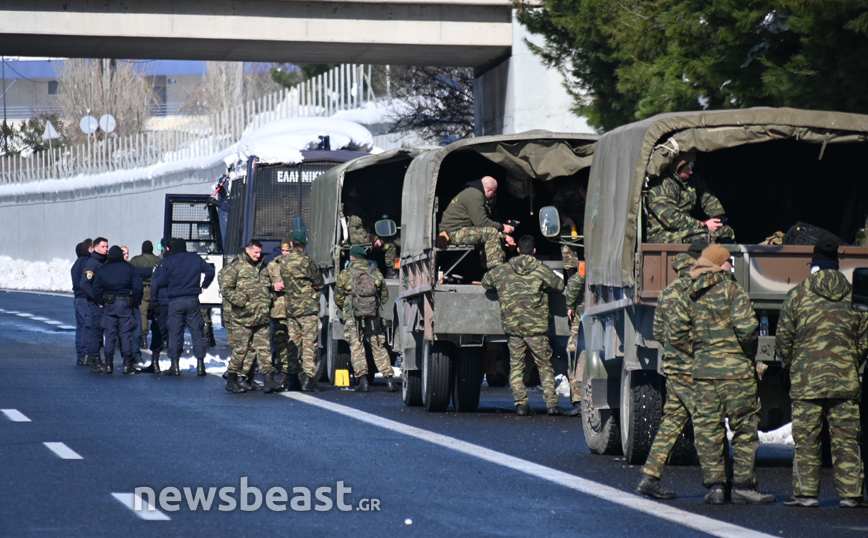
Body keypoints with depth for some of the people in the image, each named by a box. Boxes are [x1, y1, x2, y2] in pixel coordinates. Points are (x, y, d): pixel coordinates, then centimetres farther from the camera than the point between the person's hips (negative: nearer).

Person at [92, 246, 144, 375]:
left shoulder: (102, 269, 5)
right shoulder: (129, 267, 0)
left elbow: (96, 289, 2)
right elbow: (138, 286, -5)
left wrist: (101, 302, 14)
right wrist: (136, 302, 5)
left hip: (109, 305, 1)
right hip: (126, 304, -1)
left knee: (110, 335, 6)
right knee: (126, 334, 1)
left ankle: (108, 364, 3)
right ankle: (128, 364, -2)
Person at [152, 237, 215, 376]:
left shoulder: (167, 262, -5)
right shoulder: (196, 259, 5)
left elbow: (161, 282, -6)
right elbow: (210, 271, 12)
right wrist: (203, 286, 23)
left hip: (175, 302, -2)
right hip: (193, 301, 2)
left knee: (175, 334, 3)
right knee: (197, 332, 6)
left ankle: (175, 366, 2)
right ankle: (200, 364, 2)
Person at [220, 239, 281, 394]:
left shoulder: (262, 267, 18)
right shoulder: (235, 267, -3)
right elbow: (226, 289, -8)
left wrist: (267, 304, 18)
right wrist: (242, 301, -13)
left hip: (263, 317, 6)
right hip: (244, 317, -6)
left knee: (265, 348, 1)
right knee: (241, 349, -2)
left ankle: (269, 379, -1)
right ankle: (231, 380, 8)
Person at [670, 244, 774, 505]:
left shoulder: (690, 294, 9)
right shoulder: (731, 289, -7)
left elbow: (677, 334, 8)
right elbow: (746, 326, -17)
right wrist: (748, 353, 0)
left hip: (703, 369, 4)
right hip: (735, 368, -4)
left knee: (708, 429, 8)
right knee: (744, 427, 3)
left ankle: (714, 484, 4)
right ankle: (743, 486, 2)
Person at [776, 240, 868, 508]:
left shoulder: (798, 295, 0)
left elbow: (783, 338, 1)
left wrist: (791, 365, 17)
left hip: (806, 380, -2)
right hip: (845, 380, 2)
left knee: (806, 439, 2)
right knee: (846, 438, 4)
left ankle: (805, 492, 2)